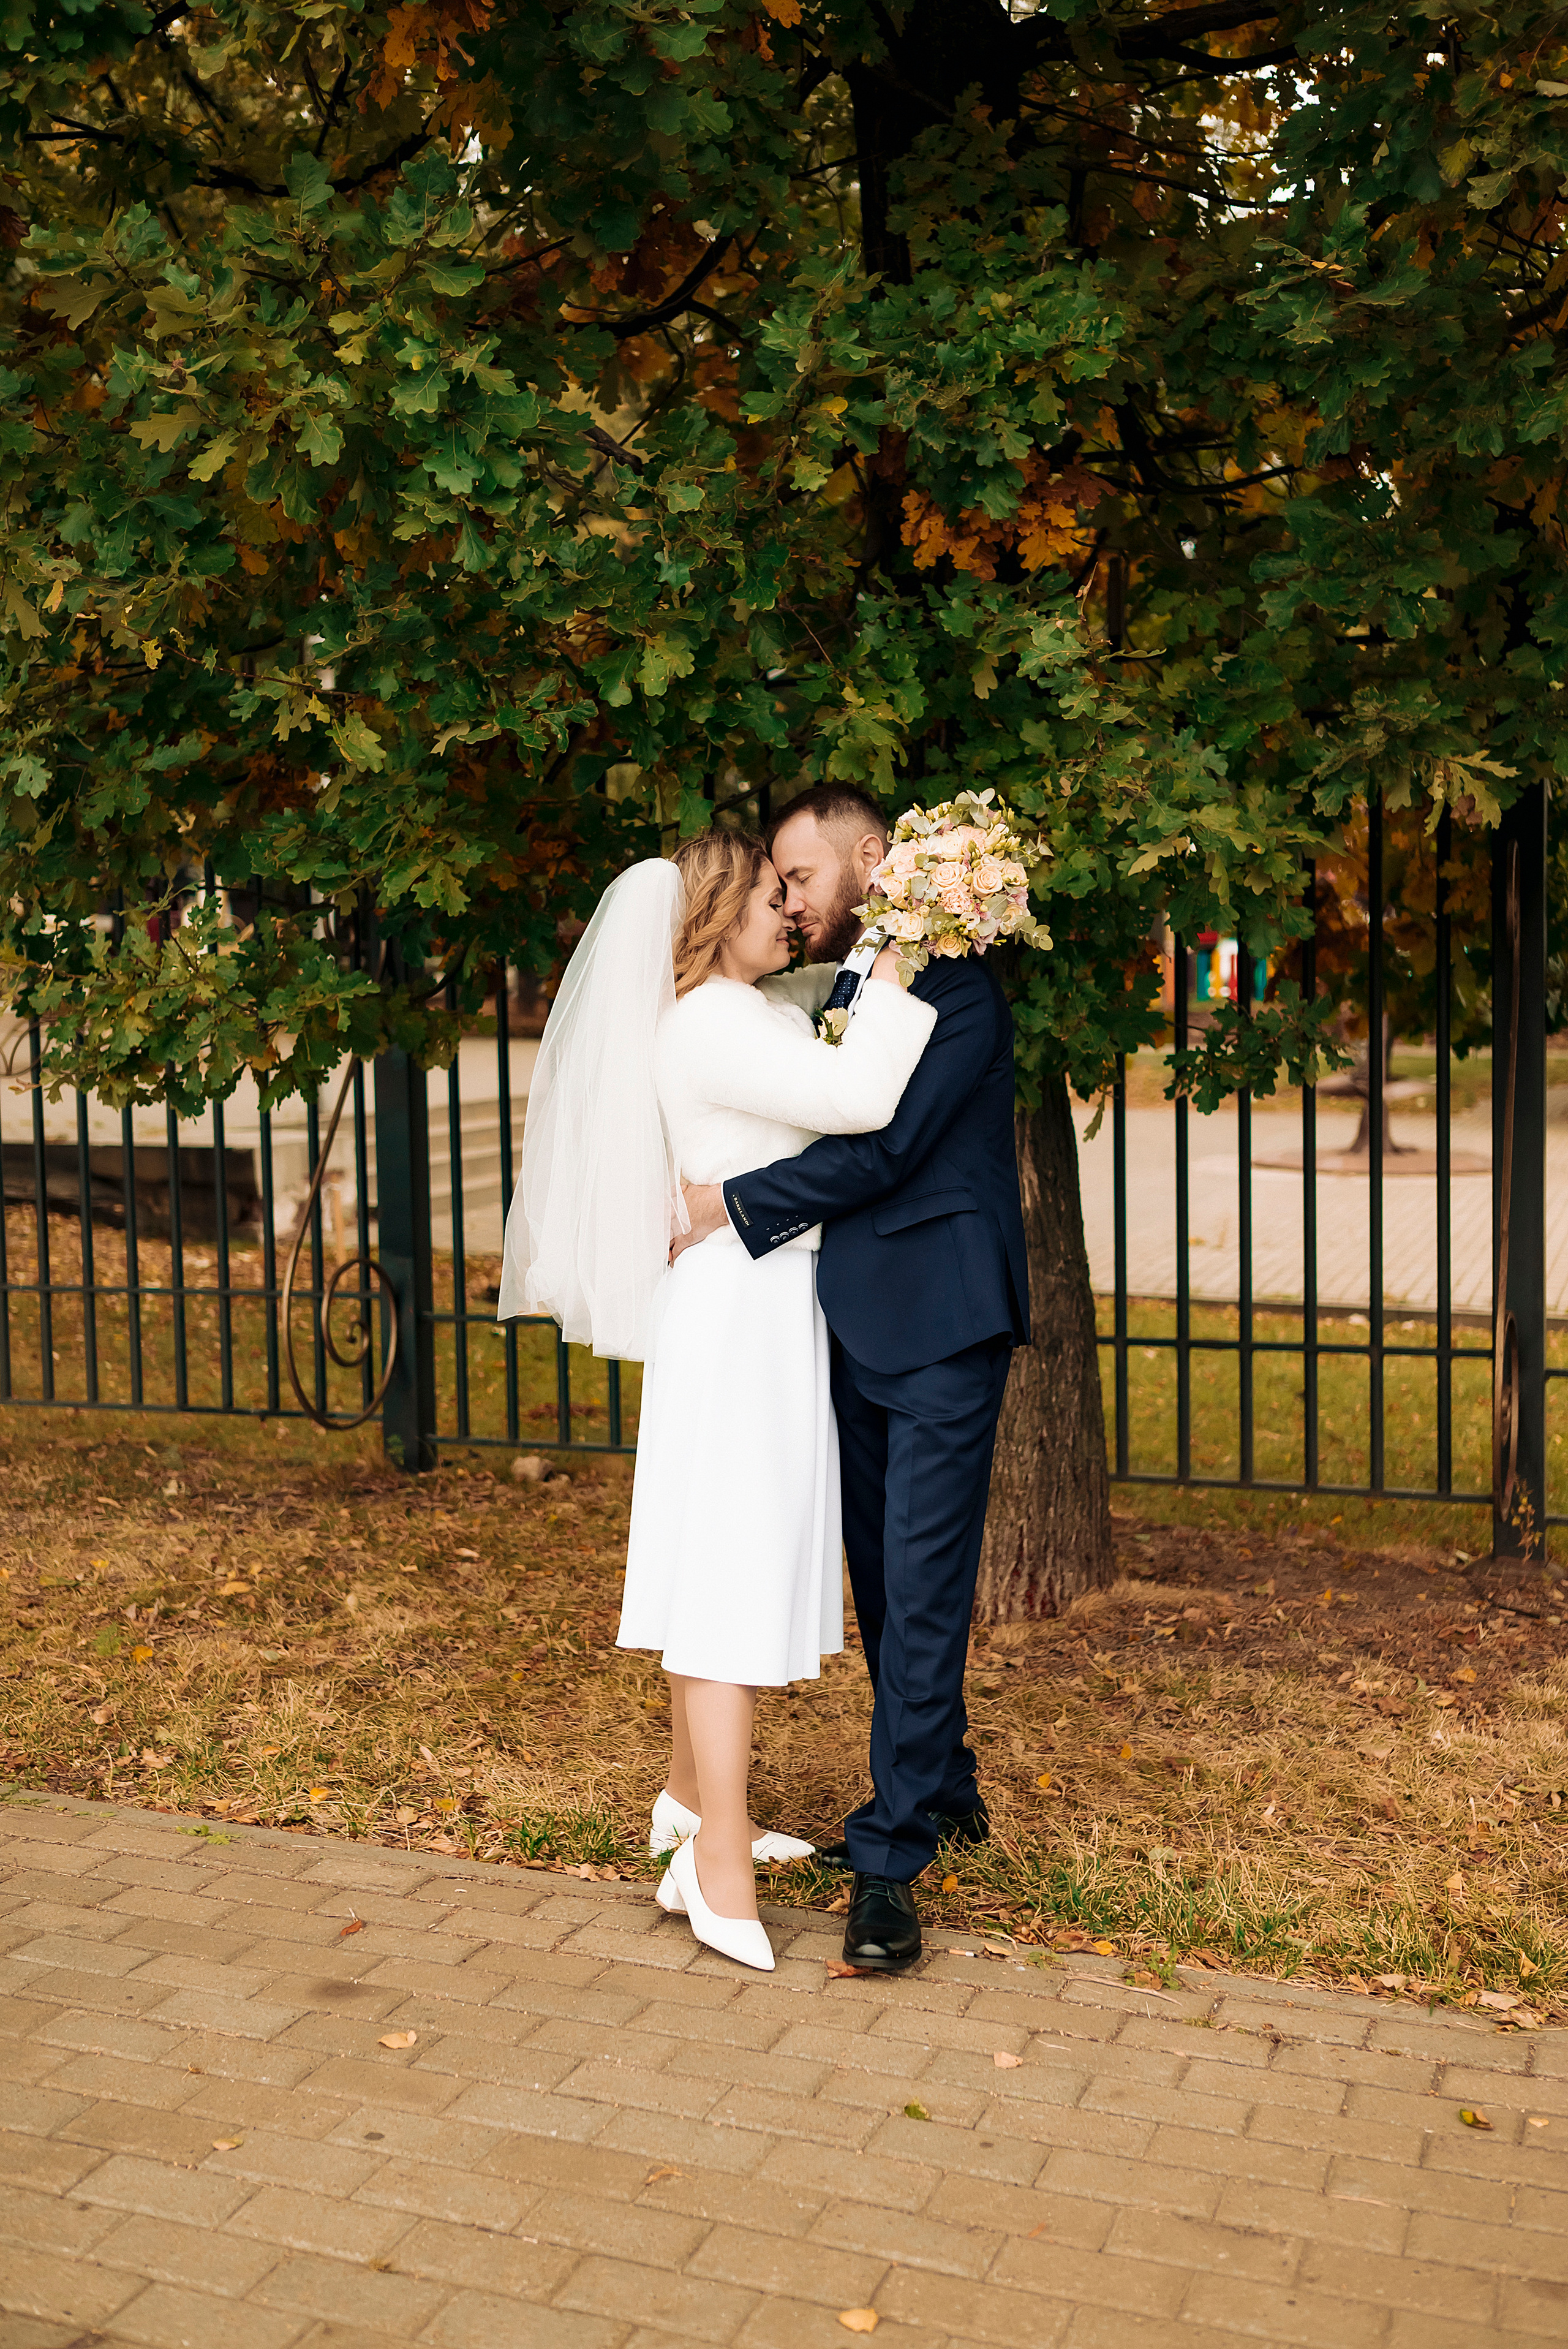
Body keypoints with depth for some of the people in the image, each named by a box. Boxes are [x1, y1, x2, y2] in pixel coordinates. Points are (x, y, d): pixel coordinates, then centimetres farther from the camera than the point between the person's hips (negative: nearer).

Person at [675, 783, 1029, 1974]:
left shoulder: (953, 980, -11)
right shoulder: (844, 989, 17)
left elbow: (884, 1143, -18)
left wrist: (736, 1205, -12)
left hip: (941, 1321, -9)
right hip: (858, 1322, 9)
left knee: (923, 1589, -5)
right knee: (882, 1578, 16)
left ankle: (891, 1860, 2)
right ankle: (942, 1783, 33)